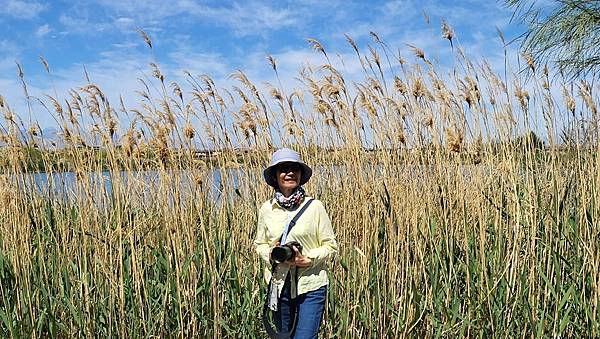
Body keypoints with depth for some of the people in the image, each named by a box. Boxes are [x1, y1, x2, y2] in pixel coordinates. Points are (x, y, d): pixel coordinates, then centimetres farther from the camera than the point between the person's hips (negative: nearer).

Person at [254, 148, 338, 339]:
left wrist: (307, 259, -18)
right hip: (279, 285, 4)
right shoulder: (267, 209, -1)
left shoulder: (314, 206, -9)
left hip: (311, 286, -3)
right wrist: (271, 254, -9)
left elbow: (331, 247, -3)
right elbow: (259, 244, 12)